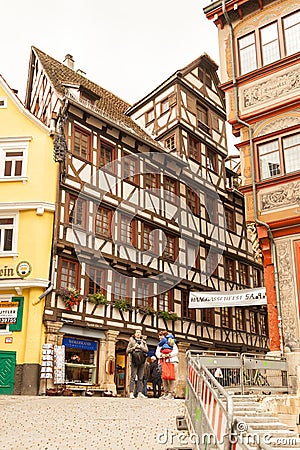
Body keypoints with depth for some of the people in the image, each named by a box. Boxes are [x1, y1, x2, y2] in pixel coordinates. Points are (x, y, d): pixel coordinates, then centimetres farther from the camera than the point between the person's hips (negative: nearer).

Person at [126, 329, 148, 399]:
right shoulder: (131, 341, 11)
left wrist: (140, 347, -8)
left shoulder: (143, 342, 19)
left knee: (140, 378, 2)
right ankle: (131, 393, -10)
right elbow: (127, 351, 7)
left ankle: (139, 393, 3)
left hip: (141, 361, 3)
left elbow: (146, 350, 5)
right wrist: (133, 347, -7)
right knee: (133, 377, -9)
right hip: (134, 361, -3)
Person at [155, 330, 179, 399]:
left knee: (172, 378, -10)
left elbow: (176, 351, -3)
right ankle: (166, 393, 5)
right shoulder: (159, 345, 23)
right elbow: (157, 353, 10)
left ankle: (171, 394, -10)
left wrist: (169, 354, -16)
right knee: (164, 378, -1)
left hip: (172, 362, -5)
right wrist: (161, 355, -11)